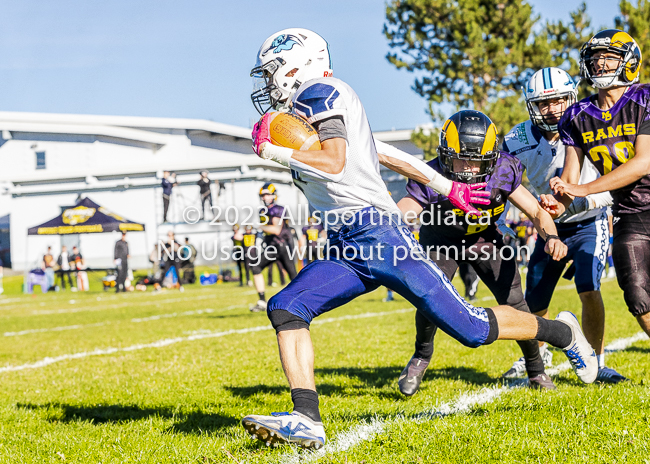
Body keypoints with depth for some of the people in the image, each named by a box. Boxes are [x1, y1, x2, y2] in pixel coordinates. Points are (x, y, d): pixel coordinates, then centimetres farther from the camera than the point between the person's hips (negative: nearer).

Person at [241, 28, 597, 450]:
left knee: (470, 327, -5)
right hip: (346, 250, 10)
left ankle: (561, 332, 17)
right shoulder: (303, 110, 22)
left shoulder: (320, 92, -5)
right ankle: (307, 421, -15)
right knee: (286, 308, -9)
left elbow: (334, 162, -20)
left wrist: (272, 151, -10)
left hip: (378, 234, -10)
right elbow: (388, 155, 26)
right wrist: (449, 188, 31)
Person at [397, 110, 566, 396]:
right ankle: (421, 357, 12)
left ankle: (535, 369, 15)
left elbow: (536, 212, -20)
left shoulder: (503, 173, -28)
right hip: (441, 241, -1)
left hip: (484, 238, 2)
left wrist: (551, 237, -40)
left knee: (513, 300, -9)